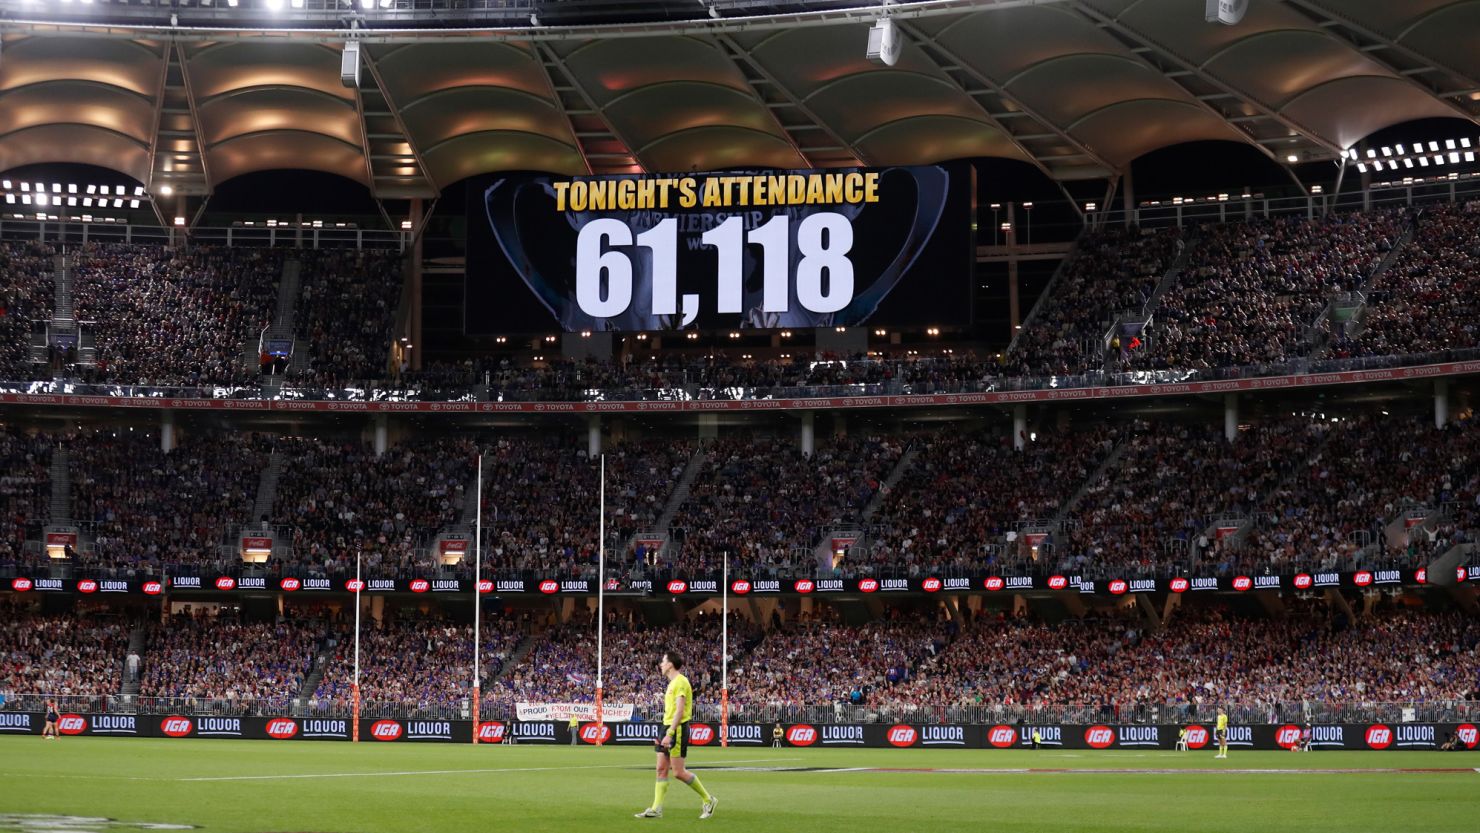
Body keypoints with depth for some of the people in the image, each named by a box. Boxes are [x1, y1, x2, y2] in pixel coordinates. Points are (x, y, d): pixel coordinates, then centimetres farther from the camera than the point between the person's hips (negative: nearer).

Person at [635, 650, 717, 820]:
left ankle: (708, 800, 4)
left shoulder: (680, 682, -13)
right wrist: (666, 733, 20)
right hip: (668, 728, 10)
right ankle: (656, 809, 3)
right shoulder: (672, 683, 17)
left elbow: (679, 711, -21)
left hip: (677, 729, -10)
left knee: (678, 772, -8)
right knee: (662, 769, 4)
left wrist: (670, 733, -25)